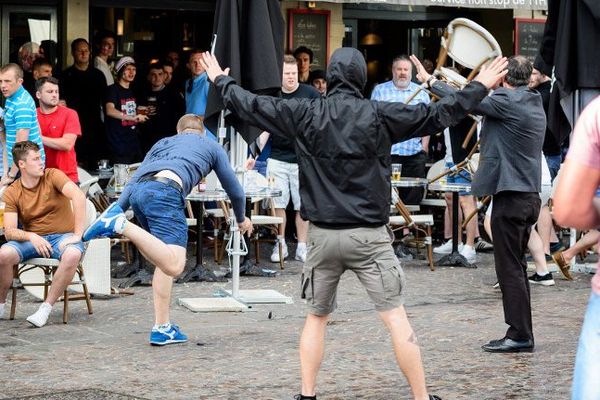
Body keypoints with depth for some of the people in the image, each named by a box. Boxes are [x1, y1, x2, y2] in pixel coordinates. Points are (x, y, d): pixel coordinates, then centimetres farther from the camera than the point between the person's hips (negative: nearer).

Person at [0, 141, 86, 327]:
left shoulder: (53, 176, -6)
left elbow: (79, 196, -22)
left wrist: (77, 234, -28)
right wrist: (31, 237, -28)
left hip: (62, 236, -2)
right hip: (32, 239, 2)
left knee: (72, 255, -37)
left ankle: (46, 307, -24)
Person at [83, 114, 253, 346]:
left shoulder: (163, 143, 39)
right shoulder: (211, 146, 30)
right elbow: (234, 190, 36)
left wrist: (120, 208, 23)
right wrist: (241, 219, 53)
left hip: (136, 190, 6)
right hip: (165, 189, -6)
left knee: (166, 262, 20)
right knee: (174, 265, -19)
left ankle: (162, 328, 15)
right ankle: (121, 225, -32)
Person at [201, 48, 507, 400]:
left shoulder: (306, 113, -1)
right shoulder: (379, 114, -7)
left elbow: (252, 105, 9)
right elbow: (440, 114, -3)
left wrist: (220, 80, 26)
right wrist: (480, 87, 10)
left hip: (323, 235, 3)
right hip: (369, 236, -2)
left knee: (316, 318, 17)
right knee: (397, 318, -1)